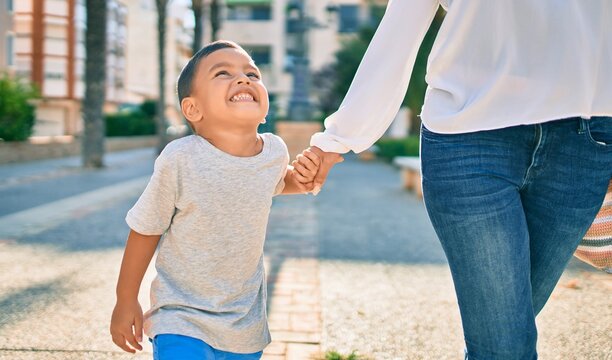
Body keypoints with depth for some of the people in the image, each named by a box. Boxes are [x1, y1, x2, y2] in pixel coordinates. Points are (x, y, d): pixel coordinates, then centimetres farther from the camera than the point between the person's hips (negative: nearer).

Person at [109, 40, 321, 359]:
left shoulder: (275, 152, -9)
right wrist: (126, 300, 0)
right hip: (181, 320, -4)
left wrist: (300, 180, -5)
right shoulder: (180, 159, -22)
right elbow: (145, 229, -9)